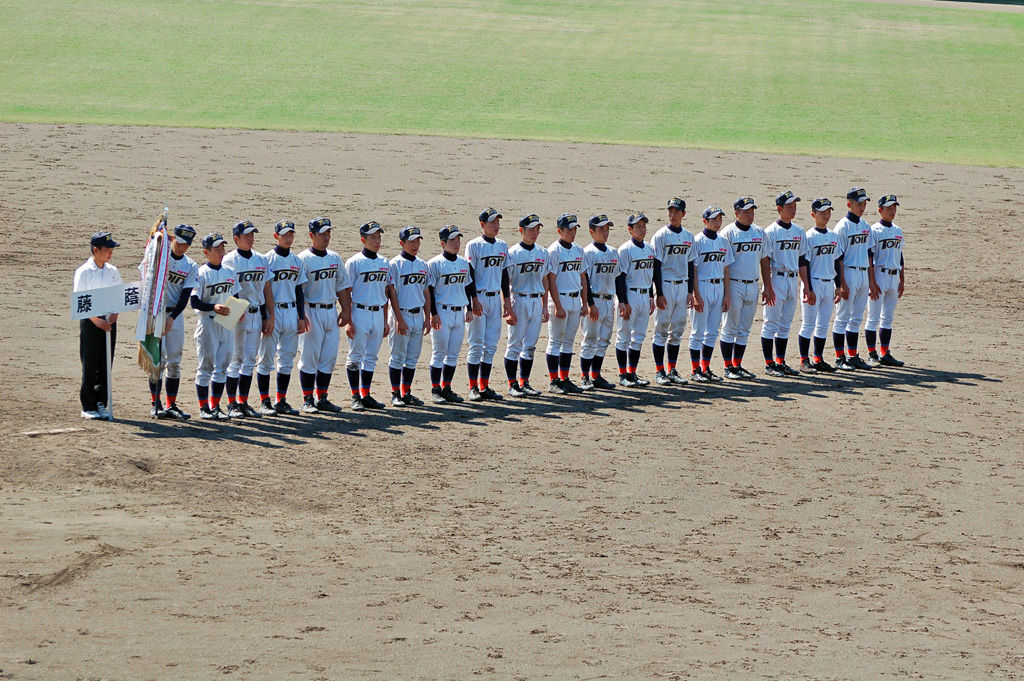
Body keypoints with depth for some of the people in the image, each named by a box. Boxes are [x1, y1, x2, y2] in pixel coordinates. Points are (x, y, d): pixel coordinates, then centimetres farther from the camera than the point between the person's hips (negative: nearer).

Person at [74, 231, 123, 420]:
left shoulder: (113, 271, 10)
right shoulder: (84, 272, -7)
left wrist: (114, 314, -6)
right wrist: (97, 321, -20)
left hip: (109, 321, 5)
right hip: (90, 322, -5)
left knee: (106, 366, 6)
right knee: (90, 366, -2)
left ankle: (101, 404, 13)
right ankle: (88, 407, 4)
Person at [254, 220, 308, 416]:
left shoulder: (297, 261, 12)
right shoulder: (268, 259, -6)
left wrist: (302, 317, 11)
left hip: (291, 313, 6)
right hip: (273, 312, -5)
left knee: (287, 360, 8)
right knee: (266, 359, -1)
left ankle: (281, 401, 14)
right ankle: (265, 402, 5)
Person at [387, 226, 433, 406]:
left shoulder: (422, 265, 12)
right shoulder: (395, 264, -8)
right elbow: (392, 293, -11)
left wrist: (428, 317, 12)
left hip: (418, 315, 6)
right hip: (402, 315, -6)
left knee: (413, 358, 9)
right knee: (398, 357, -1)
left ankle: (406, 393, 17)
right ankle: (395, 394, 6)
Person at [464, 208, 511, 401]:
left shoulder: (502, 246, 12)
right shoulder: (474, 246, -6)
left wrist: (506, 299, 13)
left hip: (495, 298, 6)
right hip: (479, 298, -6)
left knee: (491, 345, 6)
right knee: (476, 344, -4)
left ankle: (485, 387, 12)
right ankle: (473, 388, 0)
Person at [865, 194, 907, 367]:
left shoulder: (898, 231, 14)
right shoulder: (874, 230, -7)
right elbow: (869, 258, -11)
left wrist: (902, 280, 15)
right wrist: (872, 282, -17)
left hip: (894, 277, 7)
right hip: (879, 275, -7)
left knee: (888, 318, 9)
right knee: (873, 317, -4)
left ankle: (885, 355, 13)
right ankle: (872, 355, -1)